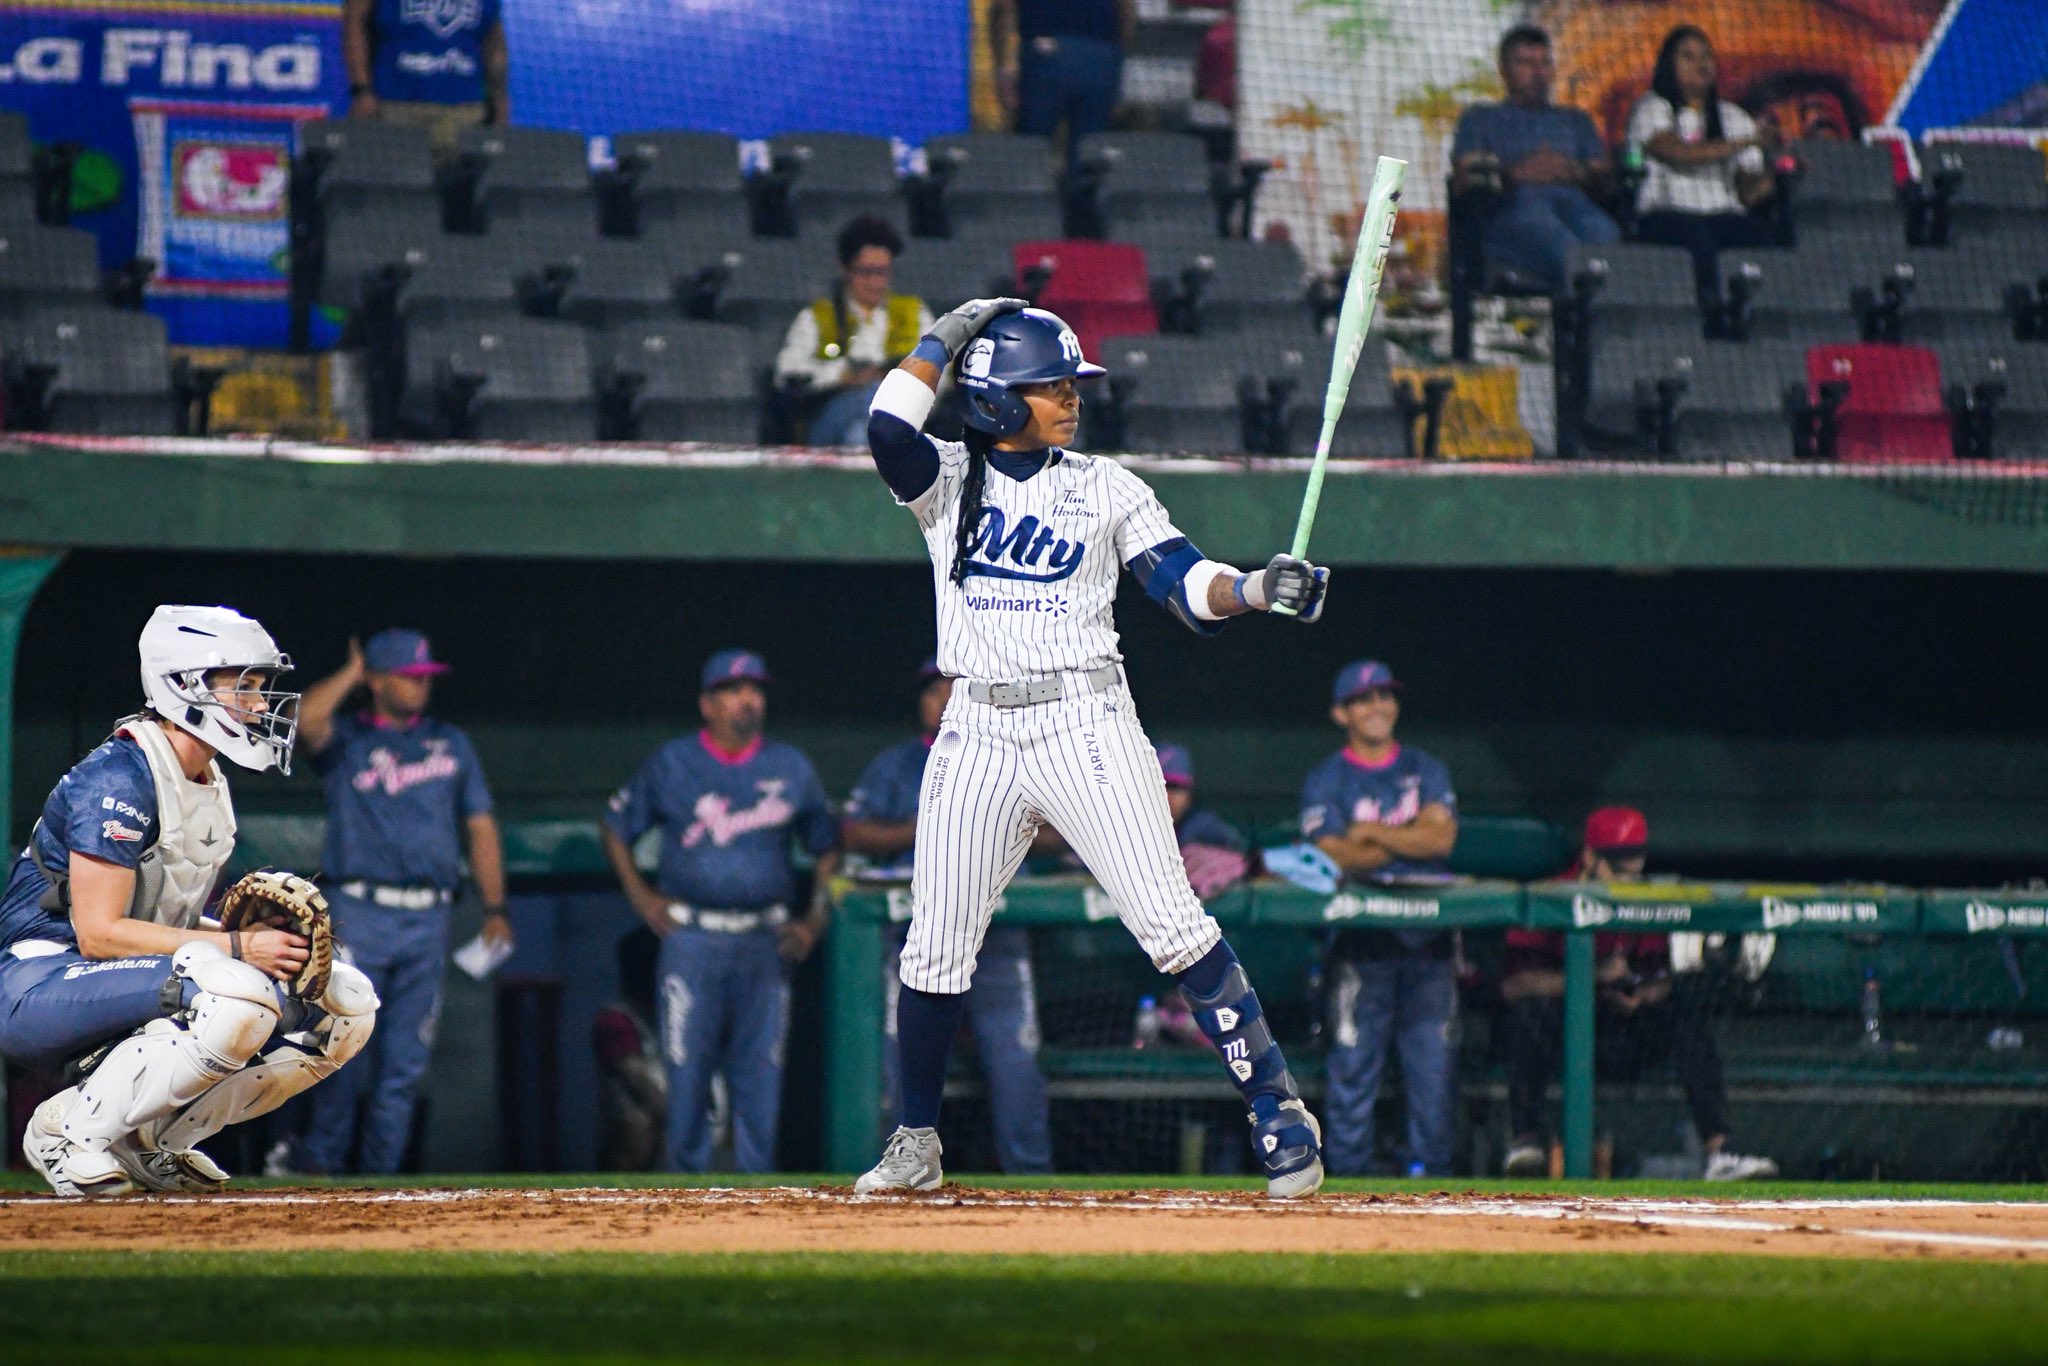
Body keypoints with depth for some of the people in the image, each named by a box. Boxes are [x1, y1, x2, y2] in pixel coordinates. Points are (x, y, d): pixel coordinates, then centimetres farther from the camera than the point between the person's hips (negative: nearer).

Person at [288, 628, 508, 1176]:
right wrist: (353, 673, -1)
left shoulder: (451, 744, 17)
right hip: (358, 913, -3)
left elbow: (480, 827, 16)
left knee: (406, 1060, 2)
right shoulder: (346, 740, 7)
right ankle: (317, 1162, 1)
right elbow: (306, 719, -16)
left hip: (427, 920, 3)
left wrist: (494, 910, 9)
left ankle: (380, 1172, 6)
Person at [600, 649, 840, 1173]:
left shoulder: (791, 768, 10)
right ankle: (686, 1174, 2)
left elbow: (827, 847, 18)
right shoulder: (672, 765, 5)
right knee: (688, 1065, -5)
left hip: (766, 941, 2)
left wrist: (815, 920, 7)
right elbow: (616, 827, 14)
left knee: (761, 1068, 0)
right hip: (691, 938, -2)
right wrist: (640, 896, 4)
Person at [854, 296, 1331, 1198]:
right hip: (979, 734, 2)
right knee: (935, 949, 4)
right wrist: (949, 335, -3)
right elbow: (888, 430, -13)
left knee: (1173, 925, -10)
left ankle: (1279, 1114, -7)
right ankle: (916, 1144, 19)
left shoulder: (1105, 487, 7)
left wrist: (1258, 588, -19)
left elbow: (1185, 583, 0)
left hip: (1086, 724, -2)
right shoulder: (947, 480, 7)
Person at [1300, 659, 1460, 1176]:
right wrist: (1411, 838, -7)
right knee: (1352, 1065, -6)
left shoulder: (1426, 770, 14)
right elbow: (1334, 857, -8)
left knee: (1434, 1064, -2)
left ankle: (1429, 1171, 3)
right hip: (1361, 943, -2)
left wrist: (1369, 833, -3)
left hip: (1428, 939, 2)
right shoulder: (1325, 781, 7)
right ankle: (1348, 1177, -2)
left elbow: (1441, 837, -2)